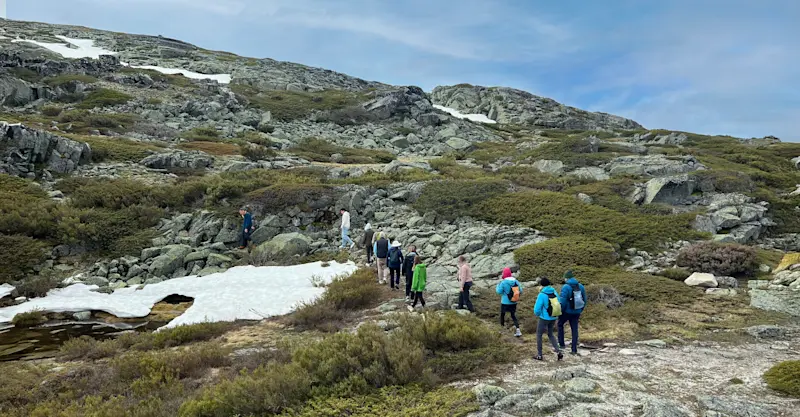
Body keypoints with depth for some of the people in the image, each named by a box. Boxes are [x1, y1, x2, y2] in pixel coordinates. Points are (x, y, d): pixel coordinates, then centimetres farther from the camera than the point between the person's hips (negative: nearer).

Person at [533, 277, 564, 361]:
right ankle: (558, 352, 12)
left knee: (539, 335, 14)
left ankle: (539, 355, 18)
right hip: (553, 318, 5)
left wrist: (537, 314, 6)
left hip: (544, 319, -5)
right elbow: (558, 305, 3)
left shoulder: (542, 295, -19)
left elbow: (537, 309, -18)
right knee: (550, 334, 25)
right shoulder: (554, 292, -3)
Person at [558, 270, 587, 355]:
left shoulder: (566, 287, -18)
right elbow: (584, 301, 7)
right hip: (576, 312, 5)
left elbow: (562, 302, -20)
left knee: (560, 324, 20)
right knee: (574, 329, 12)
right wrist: (580, 311, 18)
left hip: (567, 312, -5)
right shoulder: (581, 286, 1)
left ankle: (561, 344, 18)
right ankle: (574, 349, 13)